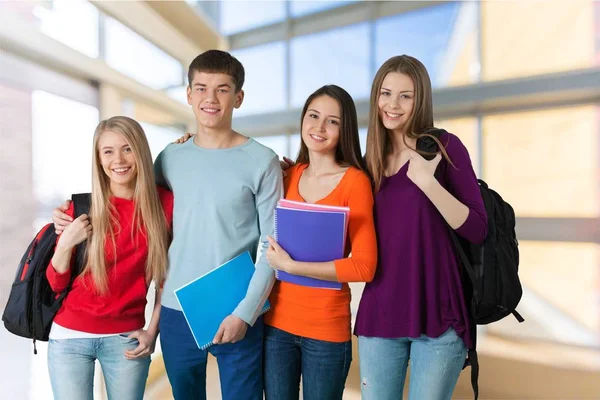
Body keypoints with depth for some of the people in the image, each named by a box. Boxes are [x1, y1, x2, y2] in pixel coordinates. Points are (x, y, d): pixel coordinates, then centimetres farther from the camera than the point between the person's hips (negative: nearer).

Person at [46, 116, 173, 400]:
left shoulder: (164, 203, -8)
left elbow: (165, 275, 3)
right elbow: (55, 284, -2)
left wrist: (153, 330, 2)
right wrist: (65, 244, -18)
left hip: (127, 338, 0)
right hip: (70, 336, 0)